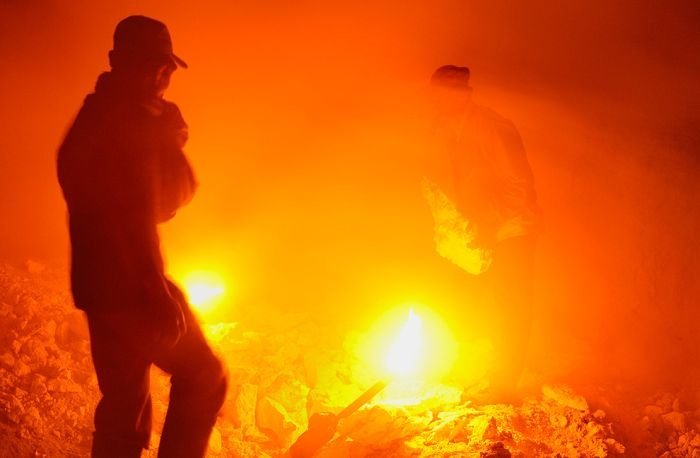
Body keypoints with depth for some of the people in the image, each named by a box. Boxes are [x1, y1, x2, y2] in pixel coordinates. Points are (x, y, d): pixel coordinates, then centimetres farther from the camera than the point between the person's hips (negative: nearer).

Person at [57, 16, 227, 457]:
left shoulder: (100, 120, 18)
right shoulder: (123, 121, -14)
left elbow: (175, 194, 19)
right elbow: (131, 211, -23)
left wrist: (170, 139, 3)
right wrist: (156, 288, -23)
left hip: (102, 286, 10)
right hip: (127, 286, -10)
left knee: (124, 405, 14)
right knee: (203, 375, 3)